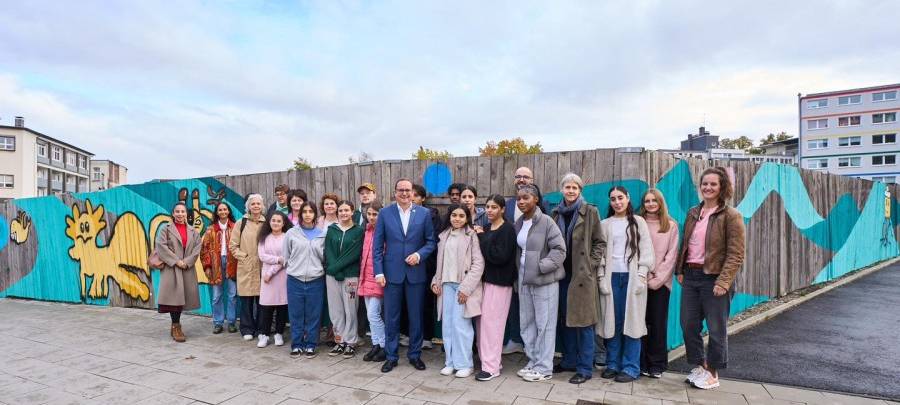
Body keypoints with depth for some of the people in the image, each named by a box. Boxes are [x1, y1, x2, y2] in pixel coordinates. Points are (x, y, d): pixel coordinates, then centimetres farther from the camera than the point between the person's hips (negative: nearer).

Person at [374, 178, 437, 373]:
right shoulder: (385, 213, 0)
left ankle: (415, 354, 26)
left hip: (416, 272, 1)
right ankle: (391, 356, 22)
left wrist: (419, 254, -14)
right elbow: (377, 245, 0)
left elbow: (431, 241, 4)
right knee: (391, 317, 8)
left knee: (416, 316, 10)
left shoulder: (423, 213, 1)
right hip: (392, 272, 0)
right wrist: (379, 272, -5)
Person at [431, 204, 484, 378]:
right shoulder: (444, 236, 12)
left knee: (460, 324, -6)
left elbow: (478, 263, -10)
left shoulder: (471, 235, -5)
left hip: (463, 285, -5)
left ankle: (464, 364, 9)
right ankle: (450, 362, 19)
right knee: (447, 324, 7)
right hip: (447, 284, 5)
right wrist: (436, 281, 5)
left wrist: (466, 287, -14)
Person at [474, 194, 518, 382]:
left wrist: (482, 238, -15)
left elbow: (500, 256, -20)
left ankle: (491, 366, 5)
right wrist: (482, 237, 1)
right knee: (483, 321, 10)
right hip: (485, 279, 7)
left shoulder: (507, 229, -9)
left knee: (491, 322, -4)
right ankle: (486, 359, 23)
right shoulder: (486, 229, 12)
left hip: (499, 282, -7)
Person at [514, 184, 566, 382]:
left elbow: (559, 249, -15)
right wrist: (519, 271, 9)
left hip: (544, 280, -7)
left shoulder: (546, 221, -12)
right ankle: (533, 362, 28)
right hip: (524, 279, 7)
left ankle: (544, 368, 14)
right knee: (527, 323, 14)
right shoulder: (519, 223, 8)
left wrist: (541, 266, -20)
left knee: (544, 324, 2)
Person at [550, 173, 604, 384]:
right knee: (564, 319, 12)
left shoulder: (590, 212, -2)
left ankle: (585, 368, 10)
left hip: (582, 274, -4)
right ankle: (569, 361, 27)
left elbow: (599, 242, 0)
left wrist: (591, 264, -8)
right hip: (561, 272, 5)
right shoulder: (556, 213, 9)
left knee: (583, 321, -1)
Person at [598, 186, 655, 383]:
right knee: (612, 321, 3)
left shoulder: (638, 222, 7)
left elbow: (645, 250, 3)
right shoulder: (605, 224, 9)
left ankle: (631, 367, 8)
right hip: (612, 277, 1)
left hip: (632, 277, -1)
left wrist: (641, 276, -6)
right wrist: (602, 278, -1)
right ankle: (612, 364, 15)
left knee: (632, 321, 0)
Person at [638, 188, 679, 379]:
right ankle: (641, 363, 11)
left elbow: (671, 255, 1)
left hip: (661, 282, 0)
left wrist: (658, 279, -7)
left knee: (658, 323, 3)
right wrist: (645, 277, -7)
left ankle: (657, 365, 13)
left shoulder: (671, 225, 6)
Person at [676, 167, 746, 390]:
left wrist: (723, 282, -17)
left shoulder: (731, 216, -6)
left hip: (714, 279, -6)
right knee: (688, 324, 11)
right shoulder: (693, 213, 12)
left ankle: (712, 372, 23)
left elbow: (736, 254, -11)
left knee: (716, 329, 6)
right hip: (690, 276, 6)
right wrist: (680, 270, 7)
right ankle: (698, 366, 29)